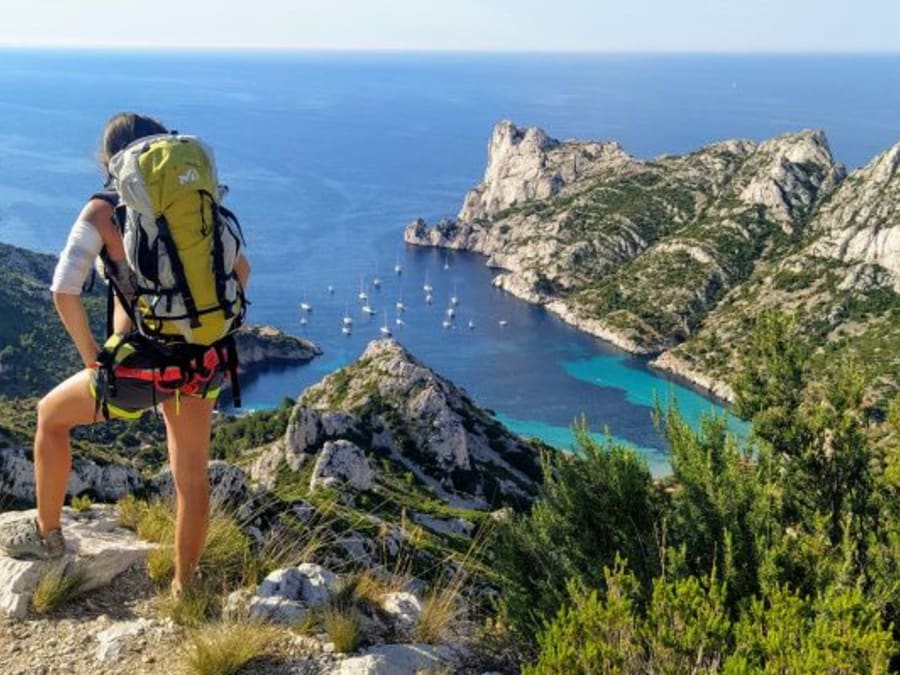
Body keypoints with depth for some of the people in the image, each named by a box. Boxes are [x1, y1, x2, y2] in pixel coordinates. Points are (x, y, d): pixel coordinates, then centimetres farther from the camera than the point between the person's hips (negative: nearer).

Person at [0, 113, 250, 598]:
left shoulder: (102, 211, -8)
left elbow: (64, 293, -17)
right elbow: (240, 270, 11)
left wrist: (91, 359, -6)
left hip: (138, 369, -4)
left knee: (50, 414, 25)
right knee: (192, 478, 18)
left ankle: (46, 535, 38)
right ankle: (184, 586, 32)